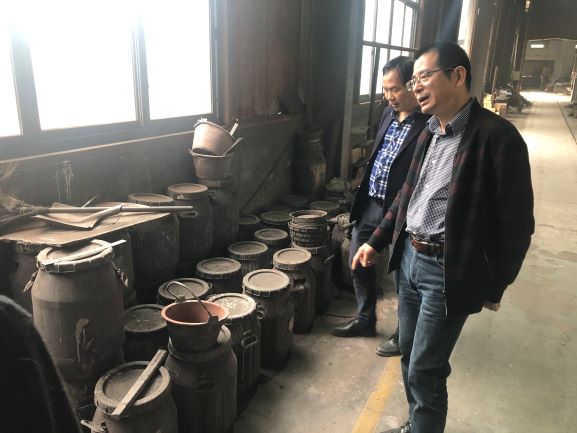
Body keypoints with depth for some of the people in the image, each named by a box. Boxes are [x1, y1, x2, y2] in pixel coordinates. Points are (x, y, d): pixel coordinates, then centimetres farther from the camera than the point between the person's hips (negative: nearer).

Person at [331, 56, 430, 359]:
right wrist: (361, 197, 16)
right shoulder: (389, 113, 8)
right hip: (370, 205, 8)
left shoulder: (430, 124, -17)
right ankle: (364, 320, 38)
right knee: (358, 263, 17)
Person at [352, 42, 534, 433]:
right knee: (409, 354, 19)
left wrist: (496, 287, -6)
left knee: (424, 371, 3)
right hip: (410, 258, 8)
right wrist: (376, 241, 15)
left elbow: (516, 221, -12)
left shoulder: (497, 136, -16)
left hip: (448, 272, -7)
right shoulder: (429, 135, 8)